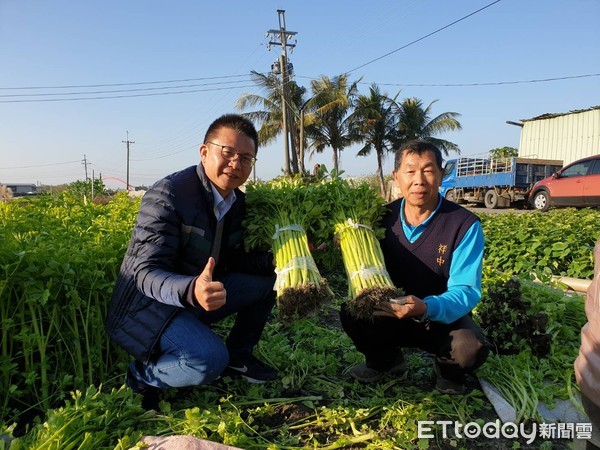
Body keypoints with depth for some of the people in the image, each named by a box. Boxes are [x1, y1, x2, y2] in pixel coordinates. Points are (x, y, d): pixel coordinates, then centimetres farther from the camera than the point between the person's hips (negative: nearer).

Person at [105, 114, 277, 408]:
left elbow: (235, 261, 6)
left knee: (268, 277, -2)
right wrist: (191, 291, -49)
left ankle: (238, 357, 13)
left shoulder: (236, 202, 0)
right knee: (210, 359, -32)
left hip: (196, 297, 8)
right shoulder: (167, 195, -24)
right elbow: (146, 274, -28)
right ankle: (142, 375, -1)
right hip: (148, 306, -8)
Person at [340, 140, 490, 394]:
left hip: (445, 319, -3)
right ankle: (384, 360, 10)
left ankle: (448, 373, 6)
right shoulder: (384, 218, -7)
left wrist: (426, 308, -43)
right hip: (393, 315, 3)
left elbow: (466, 291, -23)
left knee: (469, 348, -34)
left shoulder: (465, 225, -18)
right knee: (352, 313, -23)